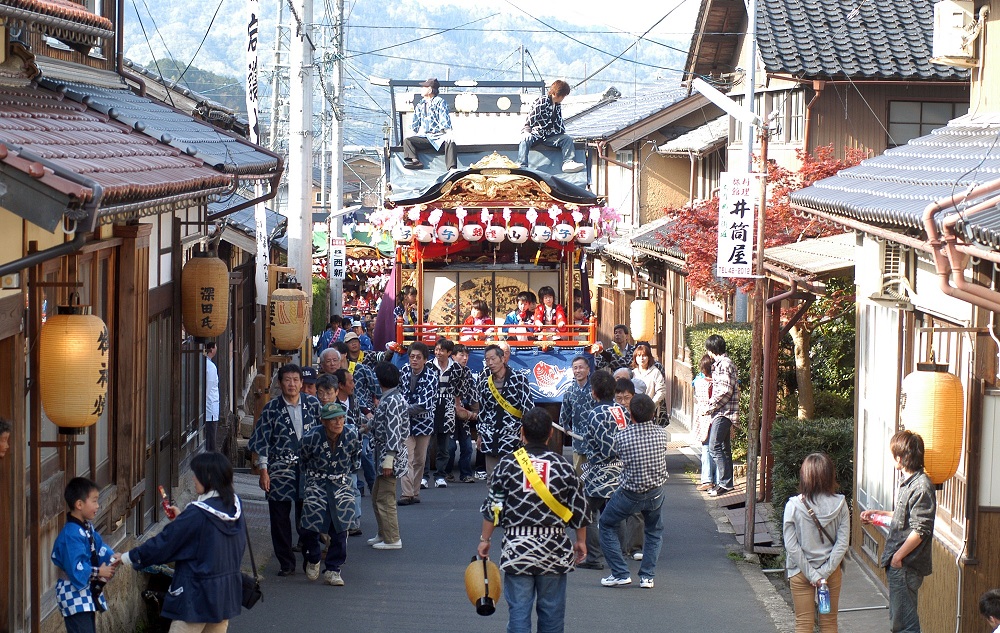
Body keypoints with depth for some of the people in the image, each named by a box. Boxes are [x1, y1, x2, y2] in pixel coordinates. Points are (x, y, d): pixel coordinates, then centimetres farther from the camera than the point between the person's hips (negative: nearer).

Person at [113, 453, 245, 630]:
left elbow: (163, 544, -14)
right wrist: (181, 518, 18)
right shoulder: (235, 506, 1)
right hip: (227, 593, 8)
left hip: (198, 594, -8)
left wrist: (127, 558, -3)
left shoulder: (197, 514, -20)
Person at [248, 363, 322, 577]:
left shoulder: (313, 403, 3)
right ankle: (286, 563, 11)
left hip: (308, 468, 1)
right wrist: (263, 471, -6)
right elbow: (262, 440, -1)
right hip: (280, 470, 0)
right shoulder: (272, 408, -1)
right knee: (280, 519, 1)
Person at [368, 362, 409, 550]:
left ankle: (392, 539, 5)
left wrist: (388, 460, -23)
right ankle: (383, 534, 29)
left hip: (390, 456, -10)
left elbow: (393, 432, -23)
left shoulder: (391, 401, -19)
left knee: (385, 499, -2)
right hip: (384, 455, 10)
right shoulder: (392, 398, 11)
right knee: (377, 497, 19)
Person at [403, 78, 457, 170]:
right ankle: (415, 161, -39)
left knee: (450, 142, -36)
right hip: (425, 137, 5)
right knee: (407, 140, -18)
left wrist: (448, 134, -26)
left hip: (439, 136, -5)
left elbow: (445, 120, -13)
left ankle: (452, 169, -45)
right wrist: (413, 134, 10)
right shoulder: (421, 104, 16)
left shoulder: (440, 102, -1)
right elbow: (415, 123, 23)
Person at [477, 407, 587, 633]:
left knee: (518, 609, 1)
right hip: (554, 547, 1)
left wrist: (485, 539, 10)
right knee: (552, 610, 11)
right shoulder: (563, 466, -1)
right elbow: (578, 509, 4)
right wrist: (581, 541, 19)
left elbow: (493, 507, -2)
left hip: (517, 547, -1)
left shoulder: (508, 464, -4)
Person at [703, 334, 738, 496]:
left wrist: (710, 406, -14)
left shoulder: (724, 364, -14)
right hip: (723, 412, 11)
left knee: (714, 447, -13)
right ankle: (727, 483, 14)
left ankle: (725, 483, -14)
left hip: (723, 412, -11)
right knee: (724, 448, 11)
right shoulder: (721, 363, 18)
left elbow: (726, 391, -20)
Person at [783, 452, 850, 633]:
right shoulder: (839, 505, -11)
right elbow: (843, 543, -12)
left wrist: (810, 574, -10)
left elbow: (791, 546, -14)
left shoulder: (794, 506, -14)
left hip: (800, 572, -1)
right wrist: (824, 572, -10)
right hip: (831, 571, 1)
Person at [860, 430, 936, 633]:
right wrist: (880, 514, 28)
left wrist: (898, 556, -19)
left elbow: (920, 529, -23)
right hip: (898, 564, 10)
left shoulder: (921, 487, -20)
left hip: (906, 565, -10)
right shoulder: (907, 483, 12)